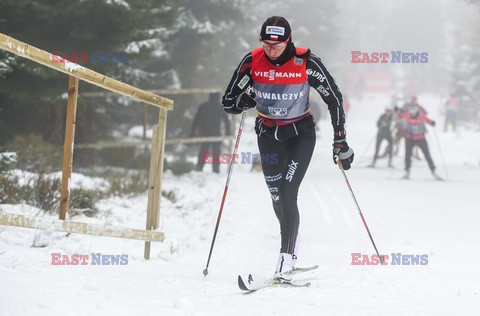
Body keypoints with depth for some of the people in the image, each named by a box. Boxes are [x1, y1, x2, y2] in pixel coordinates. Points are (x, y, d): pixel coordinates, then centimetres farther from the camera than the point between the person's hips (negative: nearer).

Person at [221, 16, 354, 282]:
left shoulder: (306, 62, -19)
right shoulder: (252, 62, -13)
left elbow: (333, 98, -8)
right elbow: (228, 103, -6)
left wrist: (340, 142, -8)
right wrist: (242, 101, -30)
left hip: (301, 135, -3)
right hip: (268, 135, 3)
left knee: (287, 195, -17)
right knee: (277, 198, 7)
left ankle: (286, 261, -15)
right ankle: (292, 247, 33)